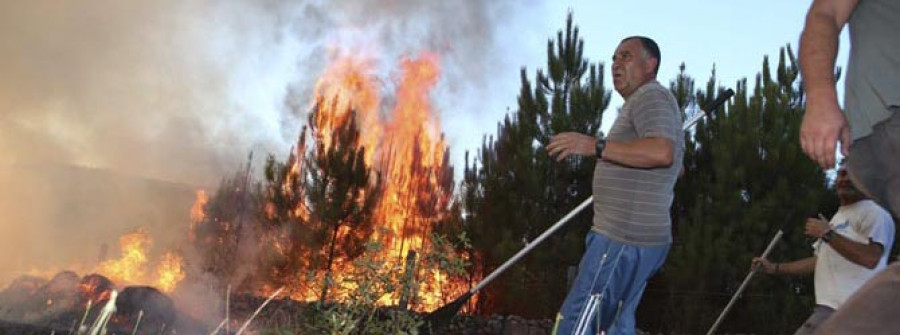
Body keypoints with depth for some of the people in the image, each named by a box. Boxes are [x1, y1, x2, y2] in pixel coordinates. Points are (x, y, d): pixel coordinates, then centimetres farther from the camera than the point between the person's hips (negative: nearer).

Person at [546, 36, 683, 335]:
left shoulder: (651, 96, -9)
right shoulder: (647, 101, 25)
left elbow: (662, 152, -28)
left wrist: (596, 146, -28)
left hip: (622, 240, -11)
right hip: (644, 238, 11)